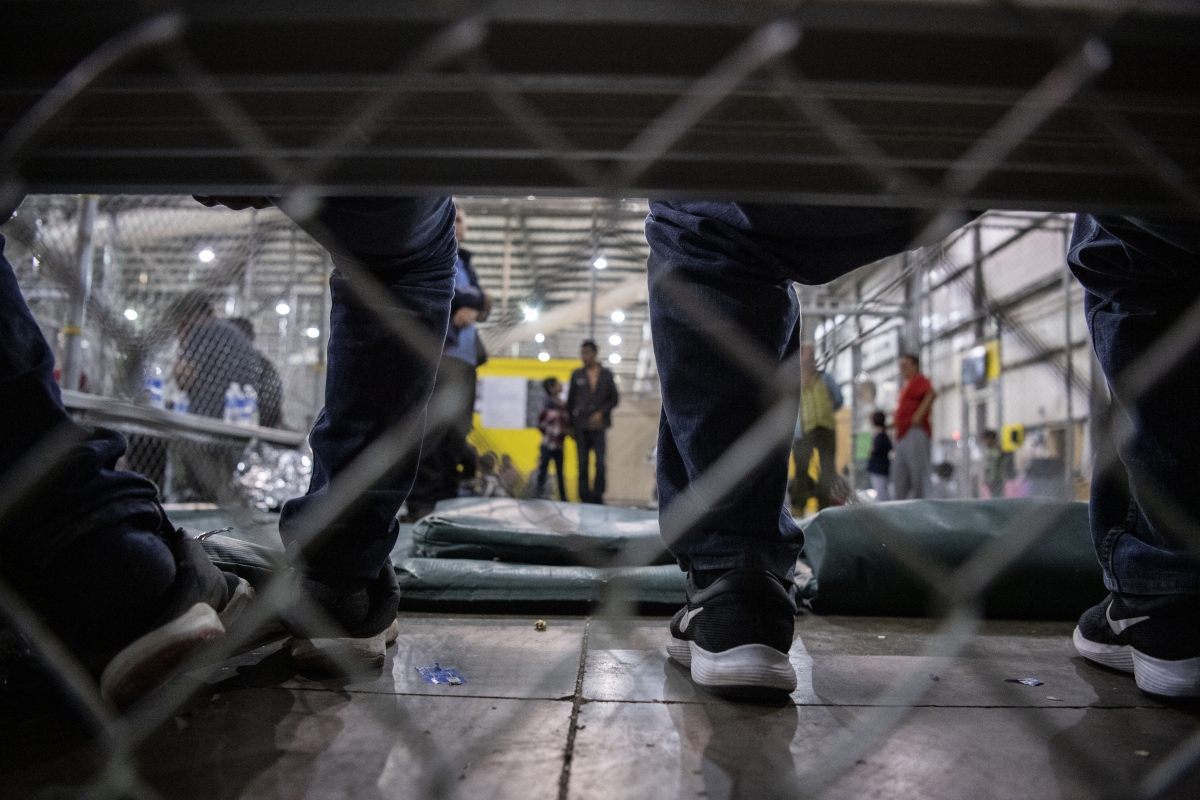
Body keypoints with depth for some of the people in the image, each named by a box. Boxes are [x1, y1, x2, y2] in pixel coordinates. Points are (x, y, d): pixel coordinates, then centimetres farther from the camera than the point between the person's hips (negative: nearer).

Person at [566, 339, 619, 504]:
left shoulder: (606, 374, 8)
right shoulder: (577, 375, 9)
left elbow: (614, 398, 7)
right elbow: (570, 401, 11)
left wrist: (601, 412, -8)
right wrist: (571, 425, 6)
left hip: (599, 425, -1)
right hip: (581, 427, 1)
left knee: (600, 463, -5)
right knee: (582, 464, 2)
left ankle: (598, 496, 2)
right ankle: (585, 497, 6)